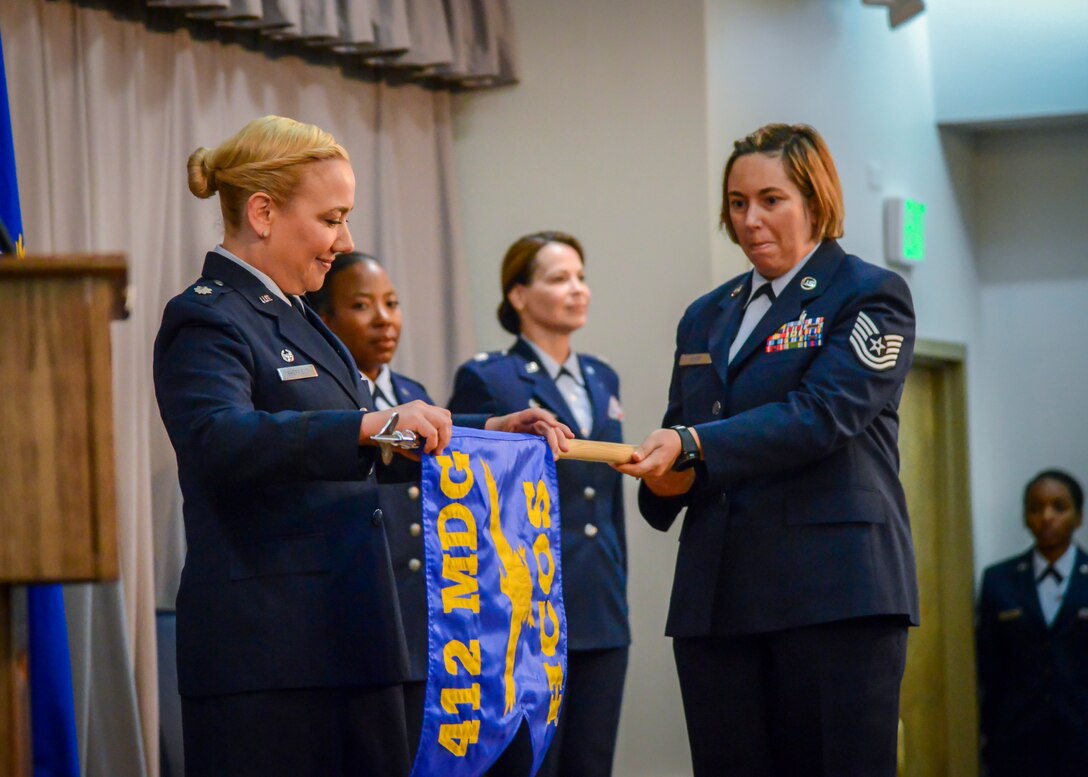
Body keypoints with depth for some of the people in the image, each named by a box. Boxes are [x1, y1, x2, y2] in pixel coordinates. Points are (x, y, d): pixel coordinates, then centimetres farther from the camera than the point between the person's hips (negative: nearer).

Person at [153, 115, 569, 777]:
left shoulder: (295, 319, 20)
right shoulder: (205, 321, -10)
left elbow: (383, 444, 32)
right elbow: (219, 441, -30)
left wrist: (485, 432, 21)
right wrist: (369, 425, -40)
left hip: (345, 639, 9)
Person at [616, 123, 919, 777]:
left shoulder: (872, 296, 1)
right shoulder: (706, 317, 22)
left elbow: (822, 414, -13)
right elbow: (680, 436, 25)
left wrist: (693, 448, -22)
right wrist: (667, 479, -1)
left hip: (834, 588, -6)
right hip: (716, 595, 6)